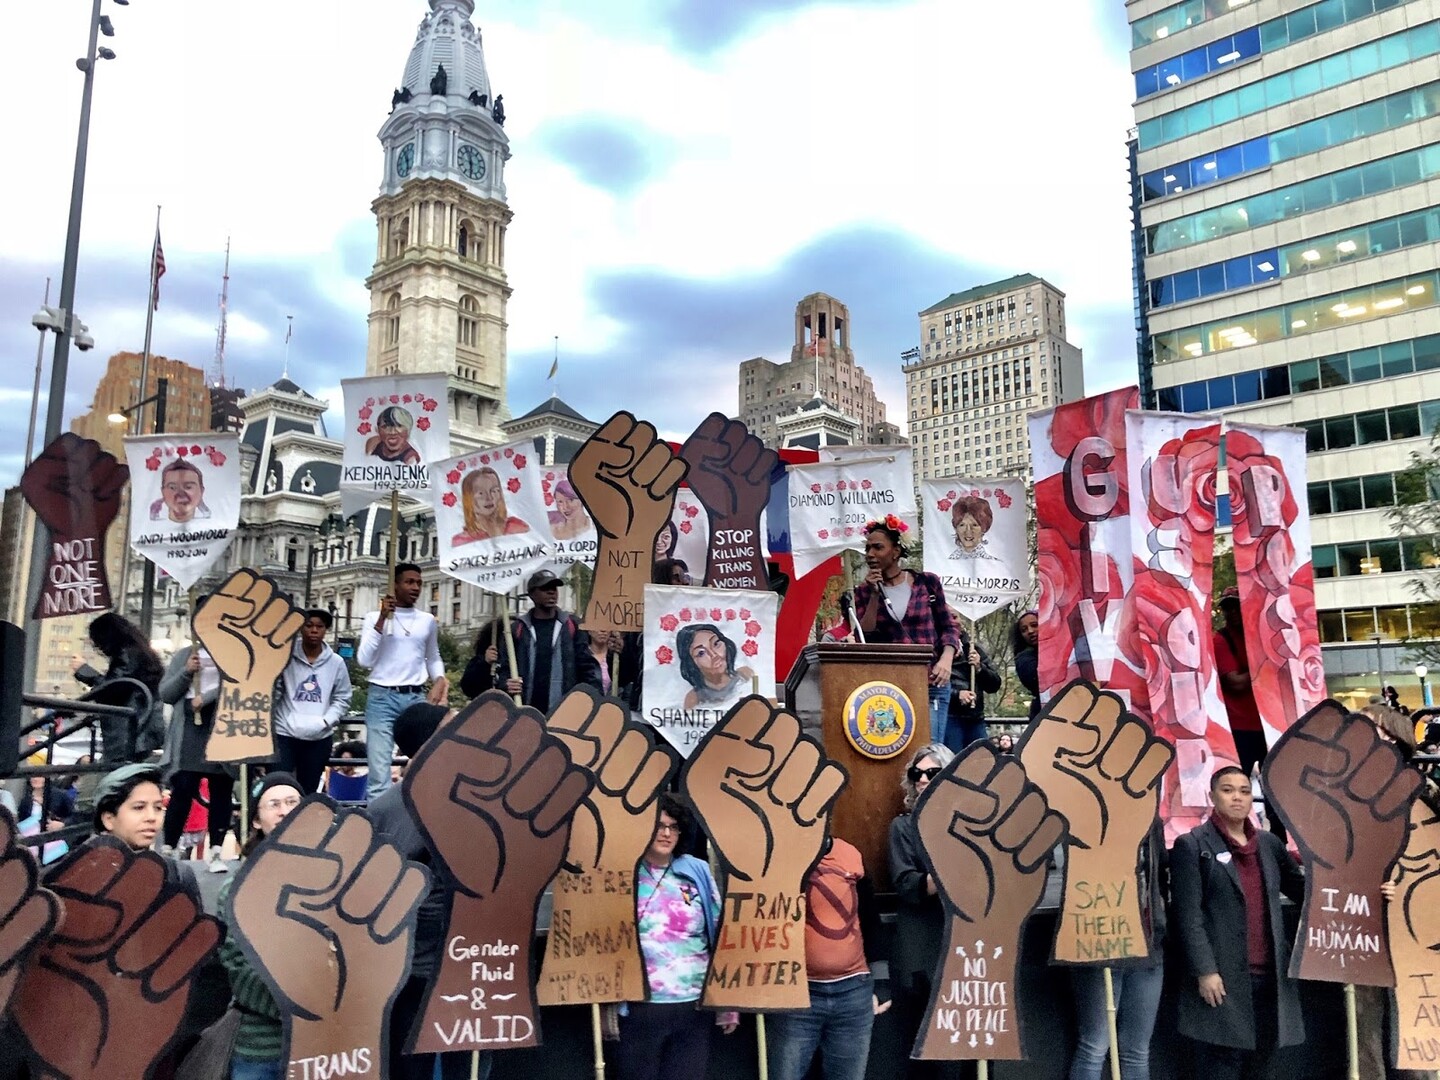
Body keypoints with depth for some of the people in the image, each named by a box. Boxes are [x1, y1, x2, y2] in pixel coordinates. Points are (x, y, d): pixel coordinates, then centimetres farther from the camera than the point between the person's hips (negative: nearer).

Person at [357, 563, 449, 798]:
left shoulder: (428, 620, 12)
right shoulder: (375, 617, 3)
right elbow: (364, 660, -6)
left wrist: (439, 680, 2)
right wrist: (382, 619, -9)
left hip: (416, 697, 3)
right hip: (382, 697, -3)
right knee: (379, 768, -5)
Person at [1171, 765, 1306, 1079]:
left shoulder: (1270, 844, 15)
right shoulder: (1192, 845, -2)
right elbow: (1188, 915, -8)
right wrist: (1205, 970, -15)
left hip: (1271, 976, 5)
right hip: (1222, 977, -5)